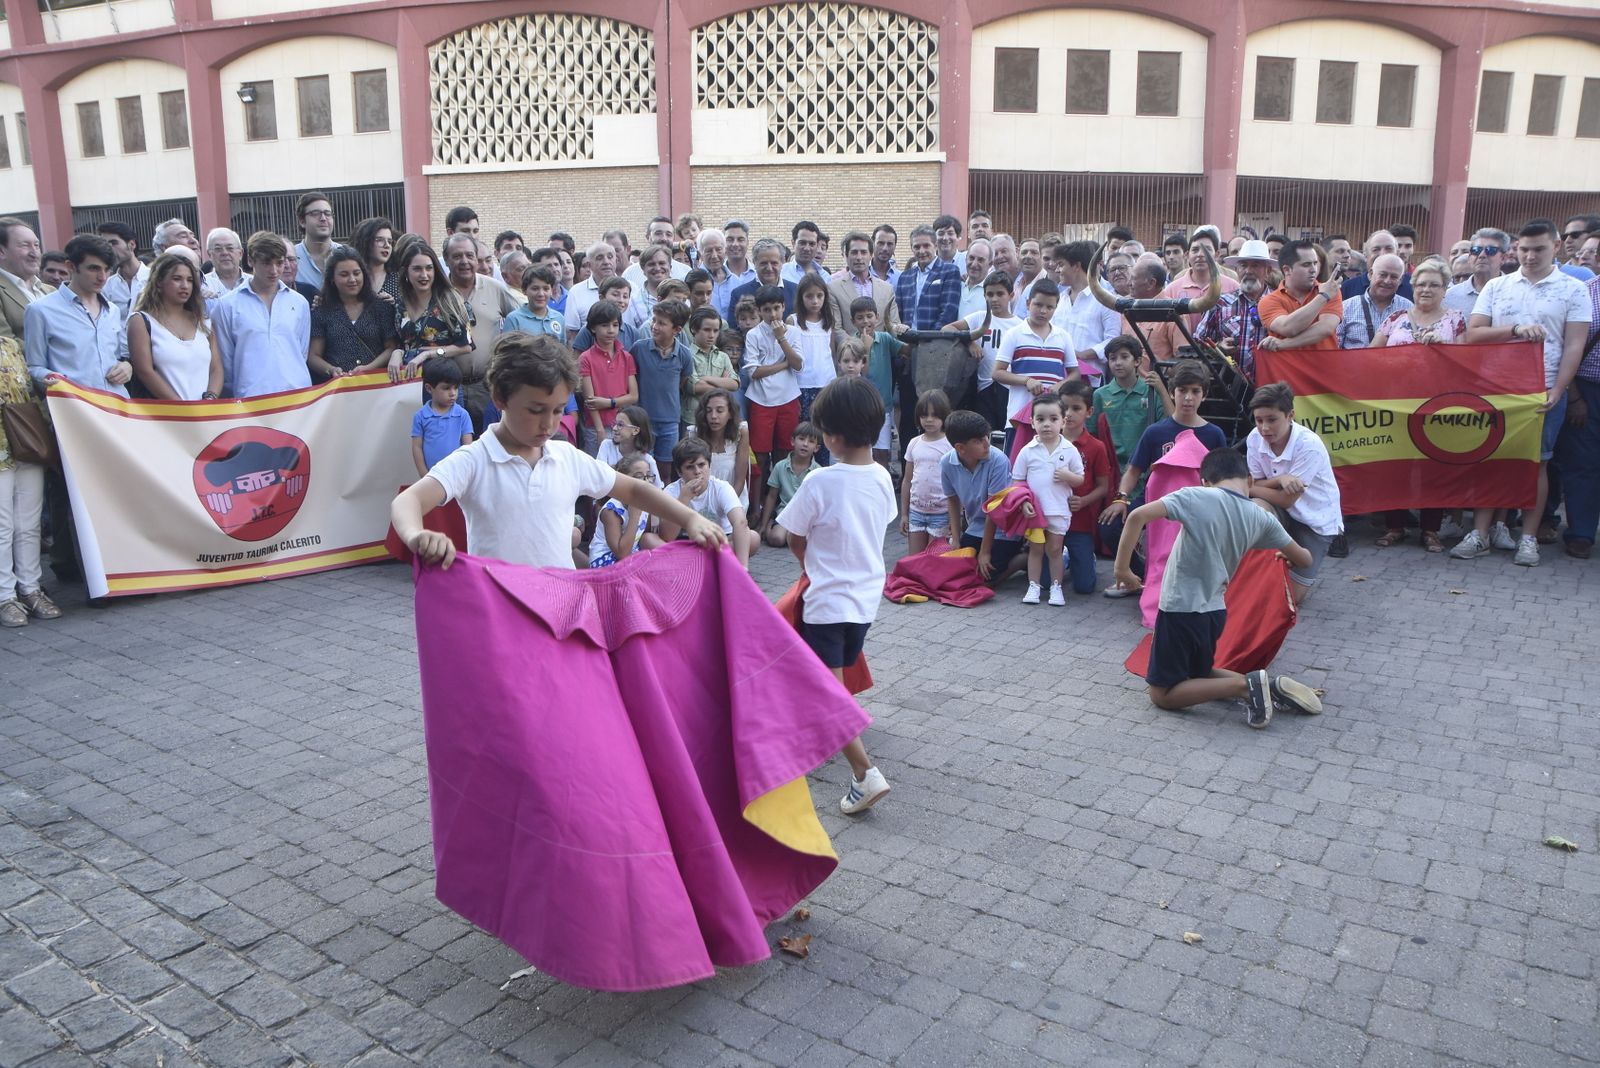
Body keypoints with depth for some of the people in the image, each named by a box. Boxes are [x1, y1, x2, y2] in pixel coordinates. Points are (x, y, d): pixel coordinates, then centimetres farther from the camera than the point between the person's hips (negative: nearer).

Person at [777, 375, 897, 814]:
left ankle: (865, 773, -10)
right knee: (839, 678, 24)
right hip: (867, 596, 7)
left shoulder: (820, 483, -20)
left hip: (828, 600, -7)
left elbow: (795, 539, -7)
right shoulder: (882, 477, -2)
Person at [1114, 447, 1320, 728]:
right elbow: (1304, 560, 15)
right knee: (1199, 674, 28)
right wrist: (1287, 558, 39)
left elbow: (1138, 516, -23)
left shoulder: (1196, 496, -12)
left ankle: (1244, 685, -10)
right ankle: (1272, 688, 6)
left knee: (1162, 695, 7)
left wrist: (1122, 568, -14)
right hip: (1214, 611, 6)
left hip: (1181, 609, -6)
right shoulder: (1261, 518, 2)